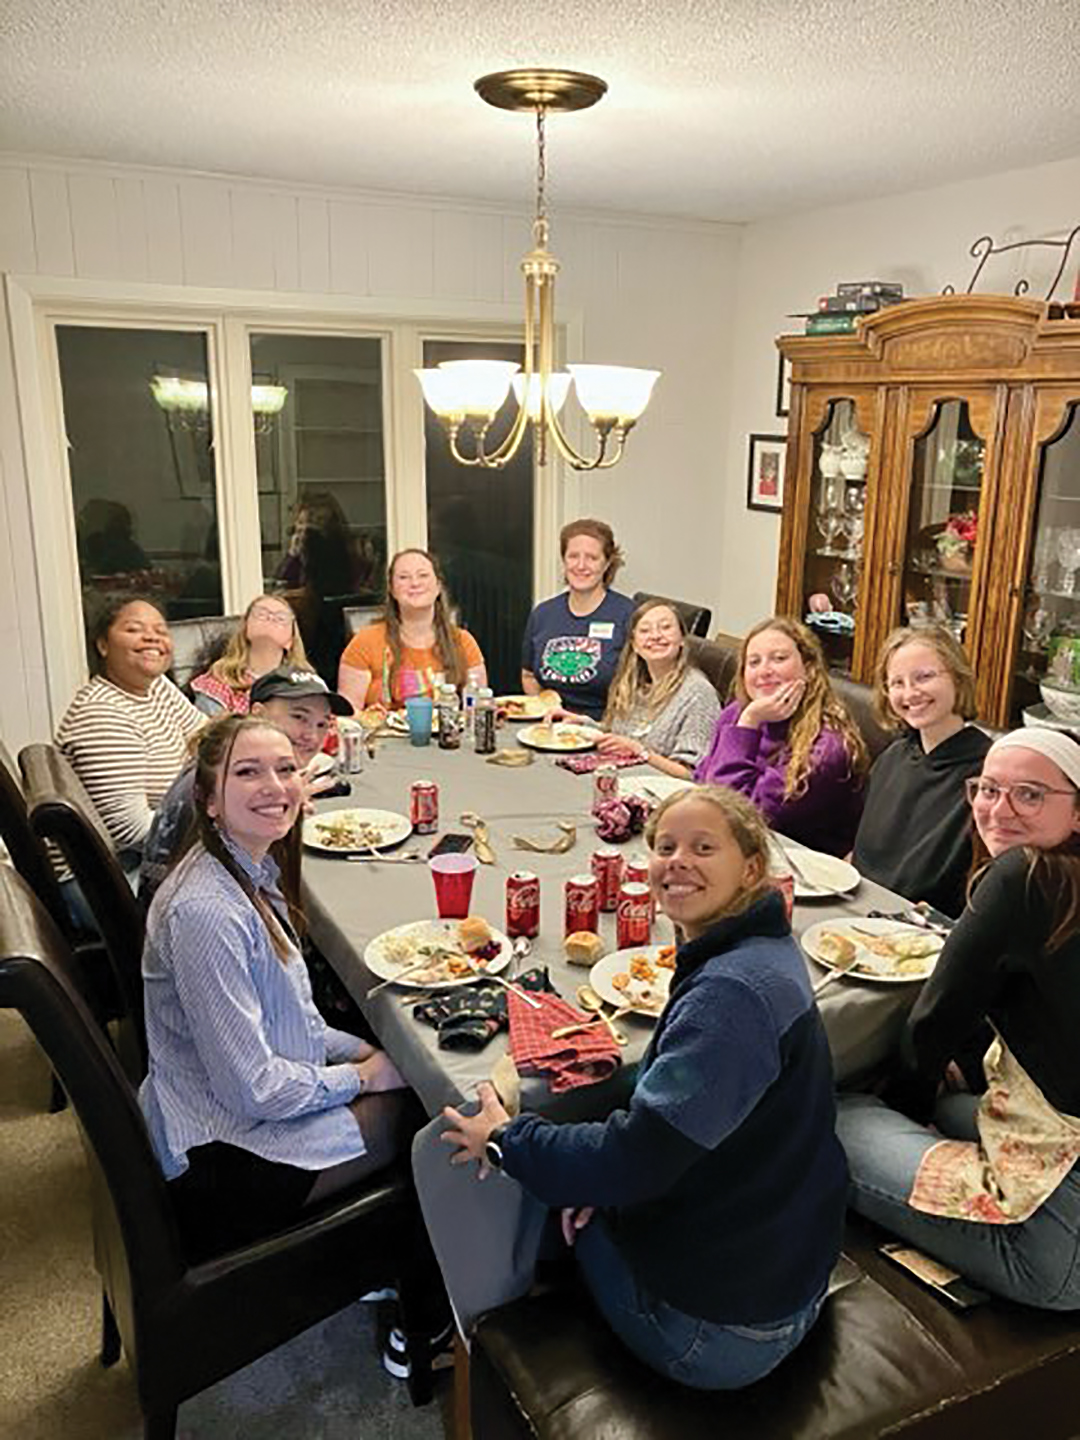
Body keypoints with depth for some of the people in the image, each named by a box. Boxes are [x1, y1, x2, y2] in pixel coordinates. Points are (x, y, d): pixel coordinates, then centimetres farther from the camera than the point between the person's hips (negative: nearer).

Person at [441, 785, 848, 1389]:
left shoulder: (735, 992, -31)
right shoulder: (758, 950, 1)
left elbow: (636, 1159, -31)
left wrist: (505, 1140, -15)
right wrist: (603, 1179, -7)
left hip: (719, 1328, -8)